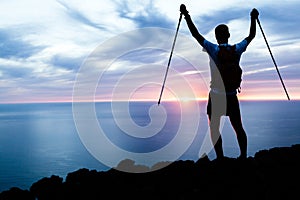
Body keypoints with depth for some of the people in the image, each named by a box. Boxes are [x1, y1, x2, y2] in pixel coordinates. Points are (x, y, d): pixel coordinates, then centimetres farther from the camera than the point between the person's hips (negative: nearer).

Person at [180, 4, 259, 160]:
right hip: (232, 96, 4)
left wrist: (186, 16, -5)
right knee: (238, 128, 14)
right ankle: (243, 156, 20)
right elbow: (251, 36, 14)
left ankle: (220, 158, 6)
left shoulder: (213, 49, -10)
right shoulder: (237, 49, -1)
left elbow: (196, 34, -10)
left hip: (216, 96, -3)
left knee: (214, 129, 7)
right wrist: (253, 18, 25)